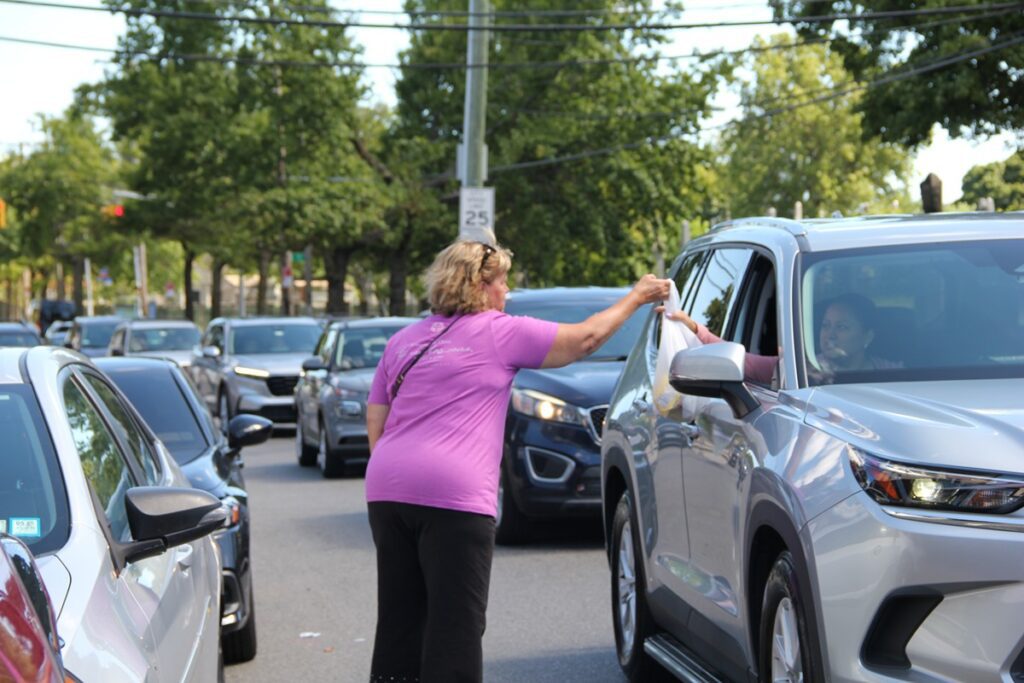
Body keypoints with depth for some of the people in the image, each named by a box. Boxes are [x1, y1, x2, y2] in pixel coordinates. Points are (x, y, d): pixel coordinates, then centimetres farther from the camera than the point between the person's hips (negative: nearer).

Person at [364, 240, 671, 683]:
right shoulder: (499, 332, 2)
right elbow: (585, 338, 7)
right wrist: (636, 298, 20)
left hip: (387, 488, 6)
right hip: (453, 495, -6)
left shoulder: (403, 341, 20)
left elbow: (375, 422, 19)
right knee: (455, 626, -2)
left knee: (399, 621, 11)